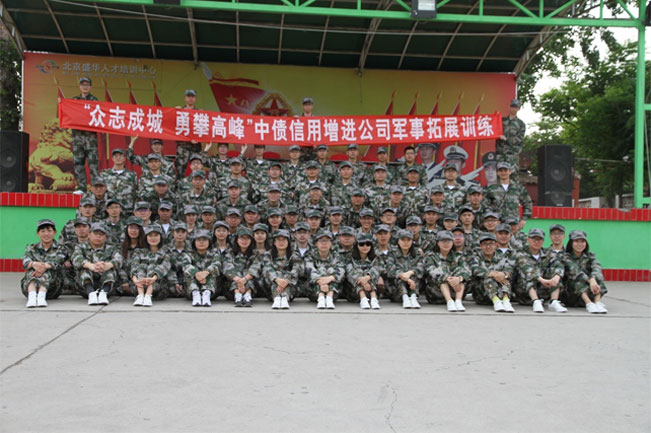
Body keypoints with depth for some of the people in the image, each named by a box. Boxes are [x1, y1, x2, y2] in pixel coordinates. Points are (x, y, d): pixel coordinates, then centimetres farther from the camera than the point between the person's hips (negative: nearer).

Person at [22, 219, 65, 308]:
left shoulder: (60, 249, 11)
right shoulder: (31, 248, 16)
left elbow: (58, 261, -14)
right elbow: (26, 261, -8)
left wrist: (46, 266, -37)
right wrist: (34, 264, -34)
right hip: (29, 285, 1)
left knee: (48, 271, -29)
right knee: (31, 271, -26)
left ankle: (41, 296, -55)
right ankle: (32, 296, -53)